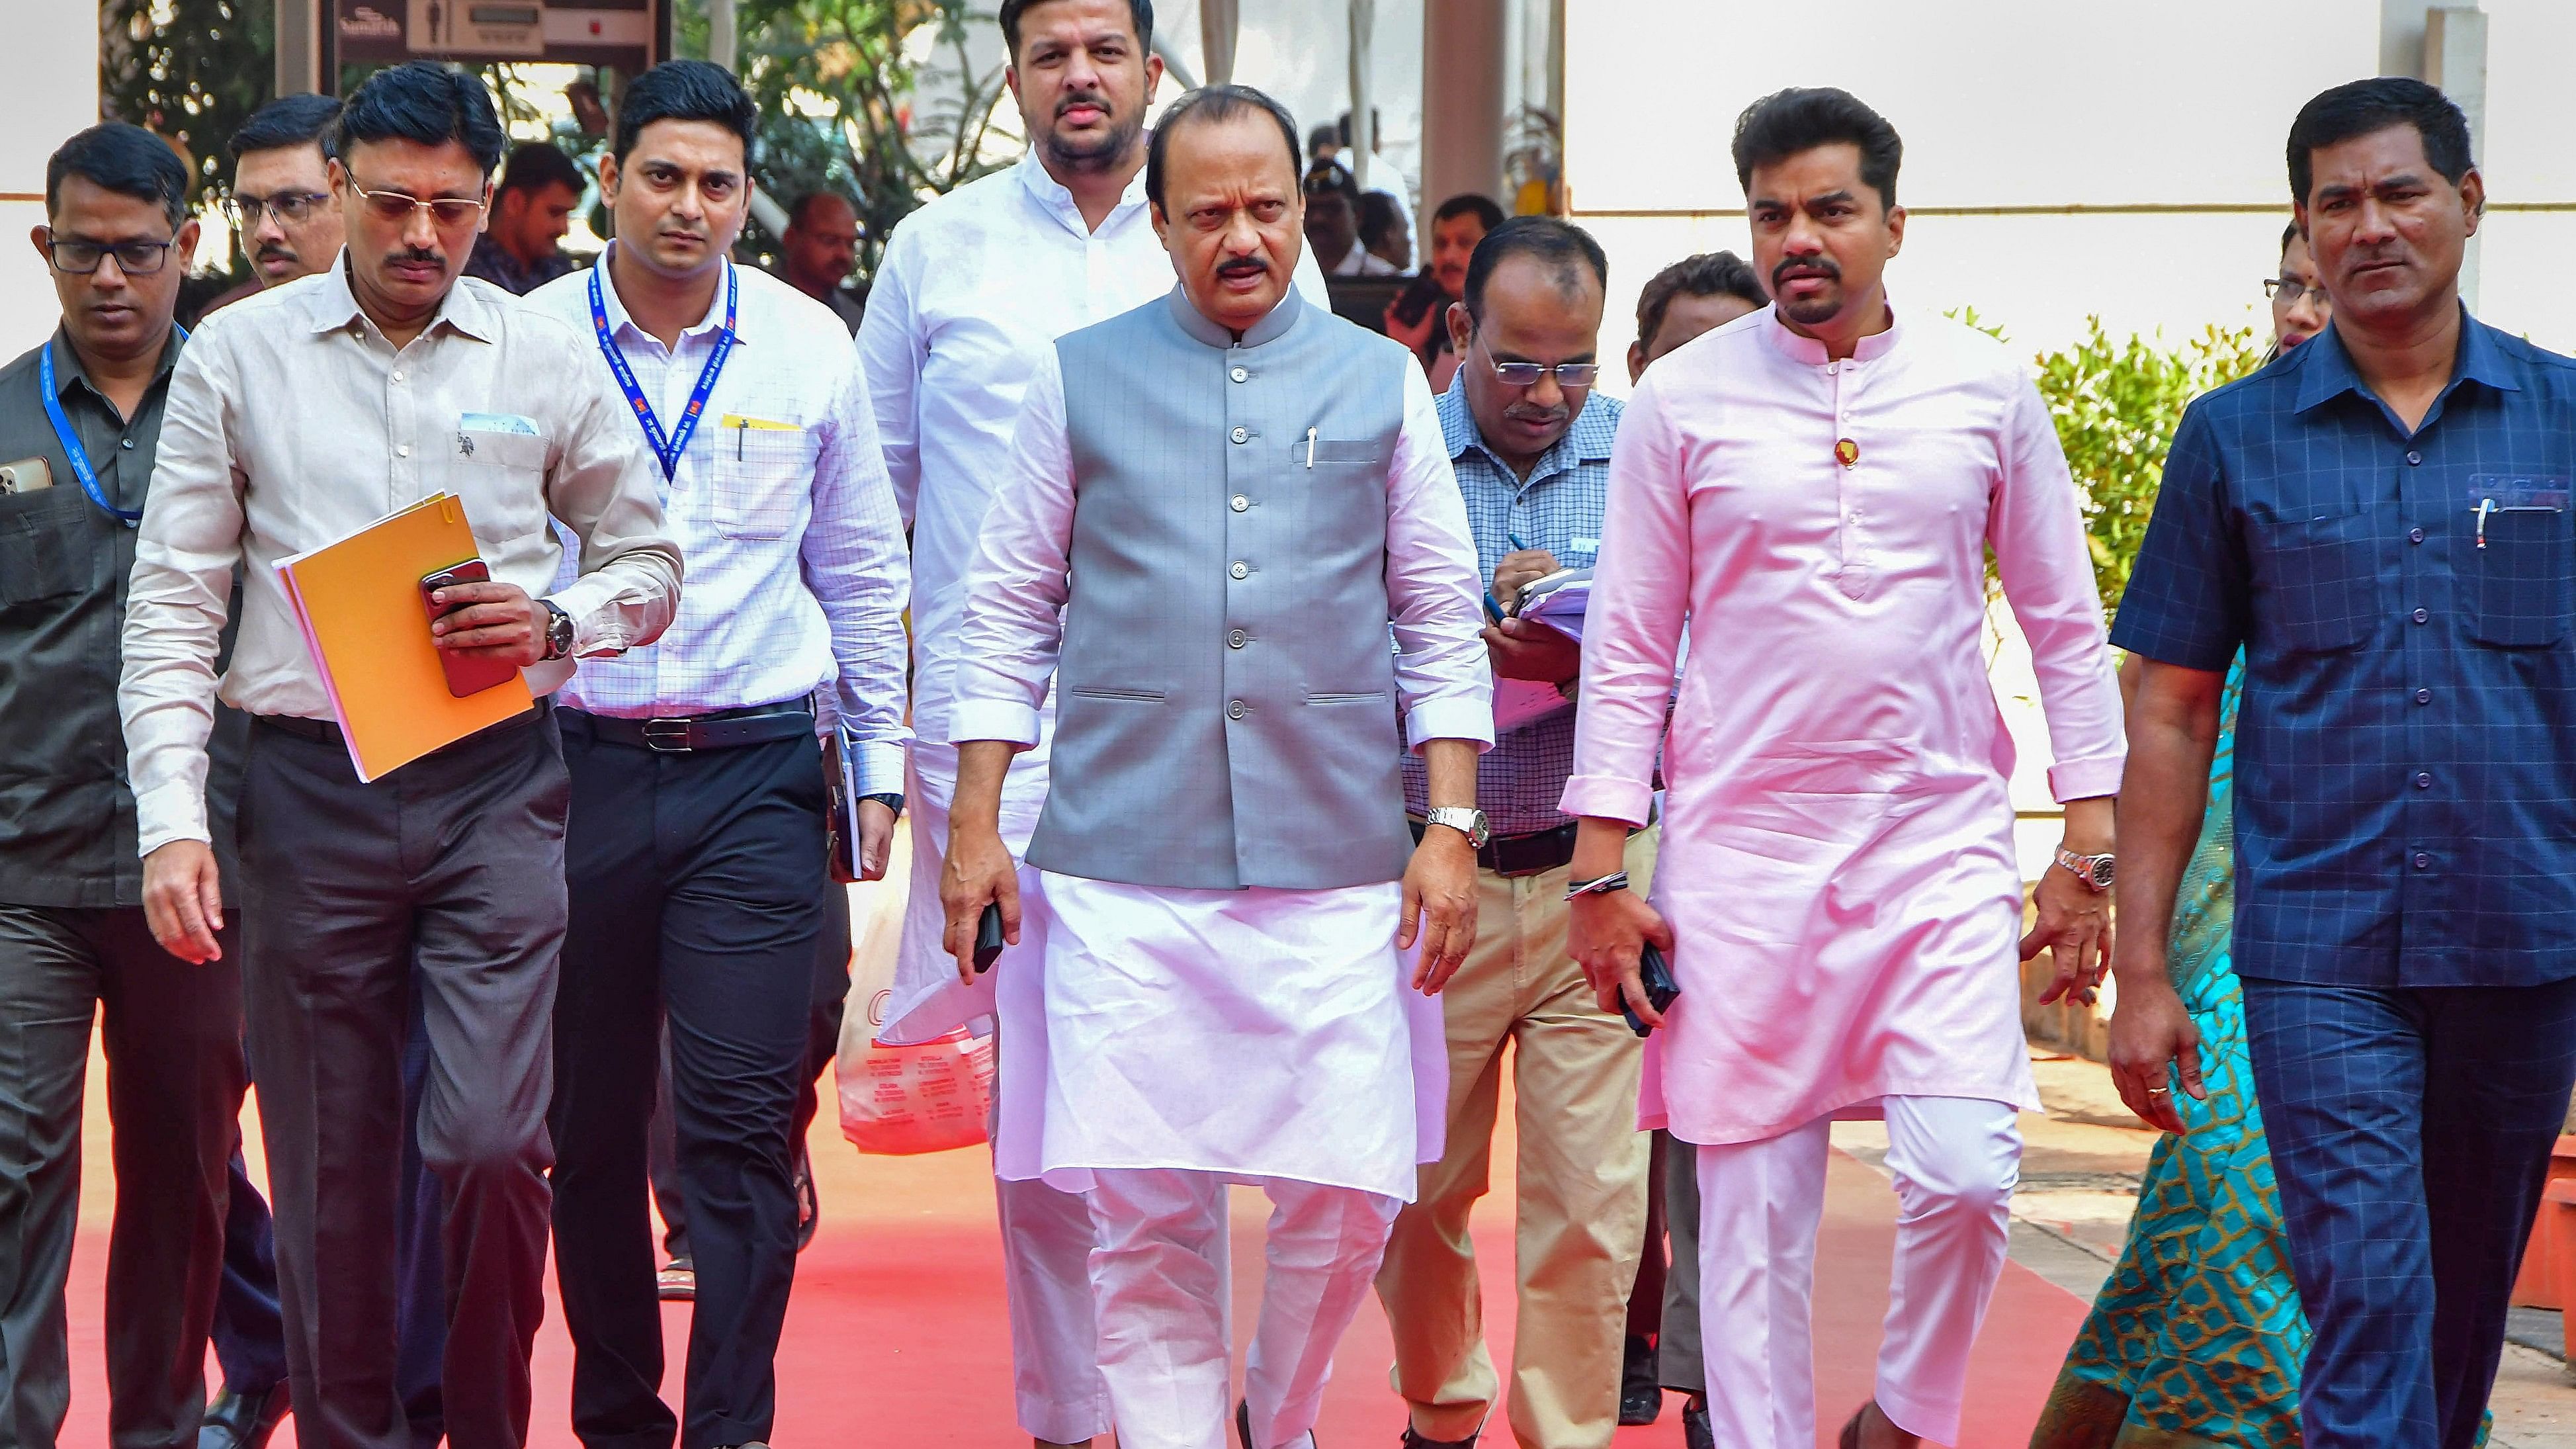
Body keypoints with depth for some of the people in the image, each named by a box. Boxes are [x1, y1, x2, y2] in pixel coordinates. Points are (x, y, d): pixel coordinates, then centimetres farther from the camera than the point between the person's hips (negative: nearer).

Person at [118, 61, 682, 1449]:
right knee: (329, 1167, 4)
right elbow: (171, 607, 3)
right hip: (309, 783, 0)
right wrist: (172, 816, -7)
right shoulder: (238, 355, 4)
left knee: (491, 1141, -10)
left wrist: (555, 626, -8)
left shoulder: (547, 360, 6)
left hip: (495, 780, 0)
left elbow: (647, 561, 15)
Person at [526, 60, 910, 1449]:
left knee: (742, 1116, -9)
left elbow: (861, 571, 14)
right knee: (587, 1125, 6)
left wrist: (882, 759, 13)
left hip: (753, 772, 0)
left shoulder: (808, 348, 5)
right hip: (572, 763, 0)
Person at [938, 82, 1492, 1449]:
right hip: (1121, 859, 0)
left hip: (1334, 859, 1)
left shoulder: (1380, 382, 10)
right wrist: (974, 825, 4)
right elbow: (1007, 608, 10)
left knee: (1348, 1193, -3)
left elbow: (1440, 622, 11)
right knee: (1142, 1209, -5)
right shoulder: (1080, 377, 9)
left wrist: (1451, 826, 3)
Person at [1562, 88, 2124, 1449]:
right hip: (1740, 846, 0)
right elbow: (1628, 647, 4)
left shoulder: (1987, 389, 4)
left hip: (1942, 839, 0)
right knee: (1753, 1204, 1)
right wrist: (1600, 872, -1)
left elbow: (2066, 624, 9)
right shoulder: (1683, 397, 1)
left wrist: (2089, 848, 3)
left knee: (1965, 1172, -12)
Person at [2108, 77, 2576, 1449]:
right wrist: (2143, 969, 2)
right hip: (2320, 954, -2)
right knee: (2366, 1308, -11)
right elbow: (2171, 712, 6)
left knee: (2464, 1315, 14)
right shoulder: (2236, 437, 4)